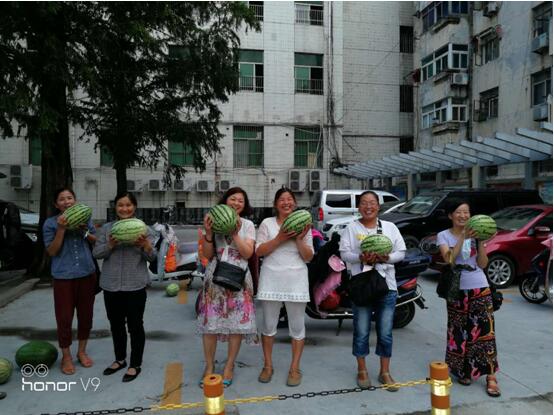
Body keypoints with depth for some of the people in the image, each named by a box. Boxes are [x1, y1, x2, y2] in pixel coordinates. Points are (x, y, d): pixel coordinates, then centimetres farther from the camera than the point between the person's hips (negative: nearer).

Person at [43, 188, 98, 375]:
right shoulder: (50, 223, -3)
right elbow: (52, 251, -7)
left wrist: (85, 231, -10)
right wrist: (61, 229, -19)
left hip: (87, 274, 3)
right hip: (63, 276, -3)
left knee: (86, 314, 12)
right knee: (64, 317, 2)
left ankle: (82, 351, 31)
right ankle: (66, 356, 22)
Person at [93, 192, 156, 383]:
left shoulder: (144, 229, 0)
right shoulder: (106, 228, 6)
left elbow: (152, 257, -3)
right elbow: (96, 253, 1)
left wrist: (145, 246, -24)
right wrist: (110, 245, -19)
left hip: (135, 285, -3)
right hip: (111, 285, 3)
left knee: (135, 325, 4)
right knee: (116, 324, 16)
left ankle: (135, 365, 18)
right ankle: (120, 359, 34)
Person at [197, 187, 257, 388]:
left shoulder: (247, 225, 4)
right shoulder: (214, 222, 4)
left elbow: (248, 253, -6)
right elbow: (207, 255, 1)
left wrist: (234, 234, -16)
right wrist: (208, 233, -14)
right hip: (215, 279, 1)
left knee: (236, 323, 2)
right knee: (210, 322, 2)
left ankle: (229, 366, 19)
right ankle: (209, 366, 19)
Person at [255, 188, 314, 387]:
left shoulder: (303, 225, 6)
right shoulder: (267, 223, 4)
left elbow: (308, 257, 3)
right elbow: (259, 251, -4)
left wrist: (299, 239, -14)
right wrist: (280, 238, -15)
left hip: (296, 281, 0)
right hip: (271, 280, 0)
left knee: (297, 326, 6)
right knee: (269, 325, 9)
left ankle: (295, 368, 20)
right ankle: (268, 366, 25)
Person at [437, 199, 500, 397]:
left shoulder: (475, 234, 4)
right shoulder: (444, 236, -2)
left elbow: (482, 264, -2)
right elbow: (449, 259, -19)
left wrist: (480, 242, -15)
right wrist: (463, 237, -25)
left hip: (480, 288, 1)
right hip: (457, 290, -1)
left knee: (485, 330, -3)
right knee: (459, 331, 7)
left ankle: (491, 377, 5)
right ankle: (462, 370, 25)